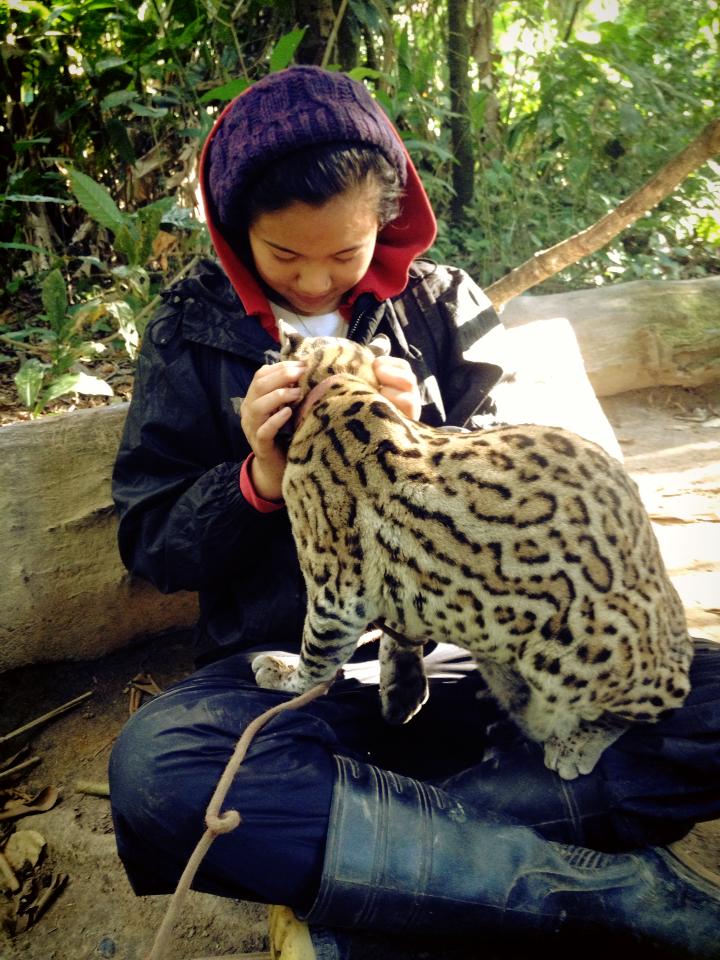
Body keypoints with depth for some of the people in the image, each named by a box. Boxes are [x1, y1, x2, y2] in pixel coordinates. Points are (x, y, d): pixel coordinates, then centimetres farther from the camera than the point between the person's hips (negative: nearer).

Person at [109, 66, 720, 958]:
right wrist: (259, 479, -12)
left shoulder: (443, 305, 8)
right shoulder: (191, 331, 6)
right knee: (151, 769, -34)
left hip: (469, 654, 1)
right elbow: (146, 543, 6)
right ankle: (604, 882, -26)